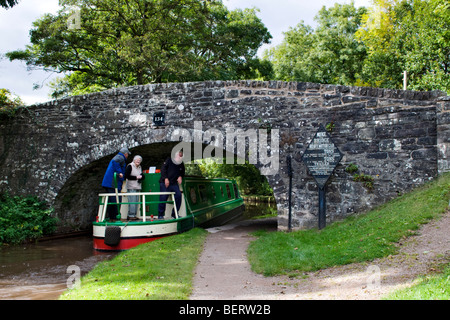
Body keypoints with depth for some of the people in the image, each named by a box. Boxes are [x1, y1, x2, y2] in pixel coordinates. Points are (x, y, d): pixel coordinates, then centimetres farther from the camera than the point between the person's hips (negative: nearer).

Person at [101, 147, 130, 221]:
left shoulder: (117, 157, 25)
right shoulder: (121, 158, -6)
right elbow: (115, 161, -26)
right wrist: (119, 172, -24)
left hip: (107, 183, 10)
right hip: (114, 184, -10)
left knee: (110, 201, 11)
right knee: (116, 201, -9)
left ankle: (111, 217, 15)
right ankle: (115, 217, -10)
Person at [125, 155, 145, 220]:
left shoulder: (140, 167, 19)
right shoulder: (130, 166, -3)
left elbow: (143, 177, 20)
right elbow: (127, 176, -12)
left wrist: (141, 177, -3)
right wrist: (136, 177, -10)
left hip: (138, 187, 7)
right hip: (131, 187, -7)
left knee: (136, 202, 4)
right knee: (132, 202, -12)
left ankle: (134, 215, 8)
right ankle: (131, 215, -10)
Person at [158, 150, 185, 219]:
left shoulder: (181, 165, 14)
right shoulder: (169, 160, 1)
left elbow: (182, 173, 25)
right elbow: (163, 169, -5)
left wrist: (180, 177, 0)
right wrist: (165, 178, -14)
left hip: (174, 184, 5)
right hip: (165, 183, -4)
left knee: (178, 196, -9)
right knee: (163, 198, -9)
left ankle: (174, 214, 4)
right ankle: (160, 215, 1)